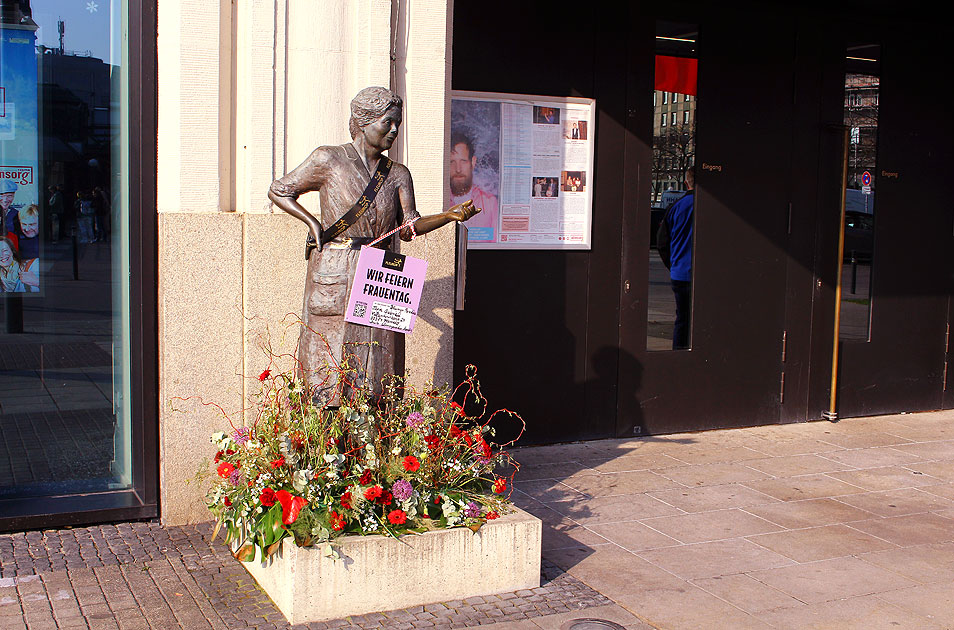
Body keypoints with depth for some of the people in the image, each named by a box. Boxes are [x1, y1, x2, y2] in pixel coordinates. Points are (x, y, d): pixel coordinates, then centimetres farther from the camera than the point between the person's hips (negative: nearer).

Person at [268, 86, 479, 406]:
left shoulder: (398, 174, 12)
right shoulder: (328, 159, 1)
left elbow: (409, 227, 3)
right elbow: (278, 191, 9)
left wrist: (451, 215, -12)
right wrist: (312, 222, -2)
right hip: (333, 276, -4)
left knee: (371, 367, 1)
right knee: (327, 362, -4)